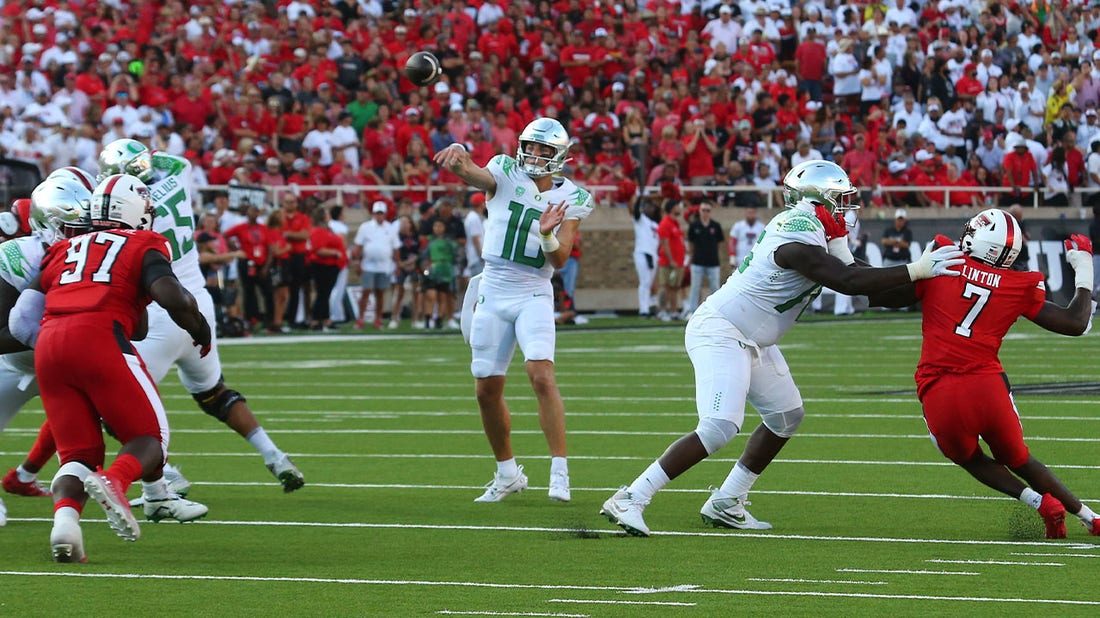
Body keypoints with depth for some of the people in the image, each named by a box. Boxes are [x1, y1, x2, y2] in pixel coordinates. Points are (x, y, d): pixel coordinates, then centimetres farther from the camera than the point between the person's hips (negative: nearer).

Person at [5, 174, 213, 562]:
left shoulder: (64, 250, 28)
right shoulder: (143, 247, 14)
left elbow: (22, 319, 19)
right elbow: (169, 295, -4)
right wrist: (200, 331, 13)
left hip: (49, 345, 4)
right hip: (99, 339, -4)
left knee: (78, 453, 11)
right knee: (149, 438, 6)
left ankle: (65, 515, -22)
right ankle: (114, 481, -29)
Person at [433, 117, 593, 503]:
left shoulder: (570, 199, 0)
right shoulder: (505, 175, -1)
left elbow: (559, 260, -7)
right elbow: (472, 174, -24)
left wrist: (548, 234, -28)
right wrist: (458, 155, -47)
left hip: (534, 295, -2)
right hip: (493, 293, 2)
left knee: (542, 376, -21)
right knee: (487, 391, 5)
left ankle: (560, 472, -18)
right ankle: (508, 474, 23)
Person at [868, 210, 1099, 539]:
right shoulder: (1020, 287, 7)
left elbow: (878, 295, 7)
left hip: (939, 395, -2)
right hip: (988, 386, 2)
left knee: (969, 458, 25)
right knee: (1017, 458, 26)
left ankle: (1039, 500, 5)